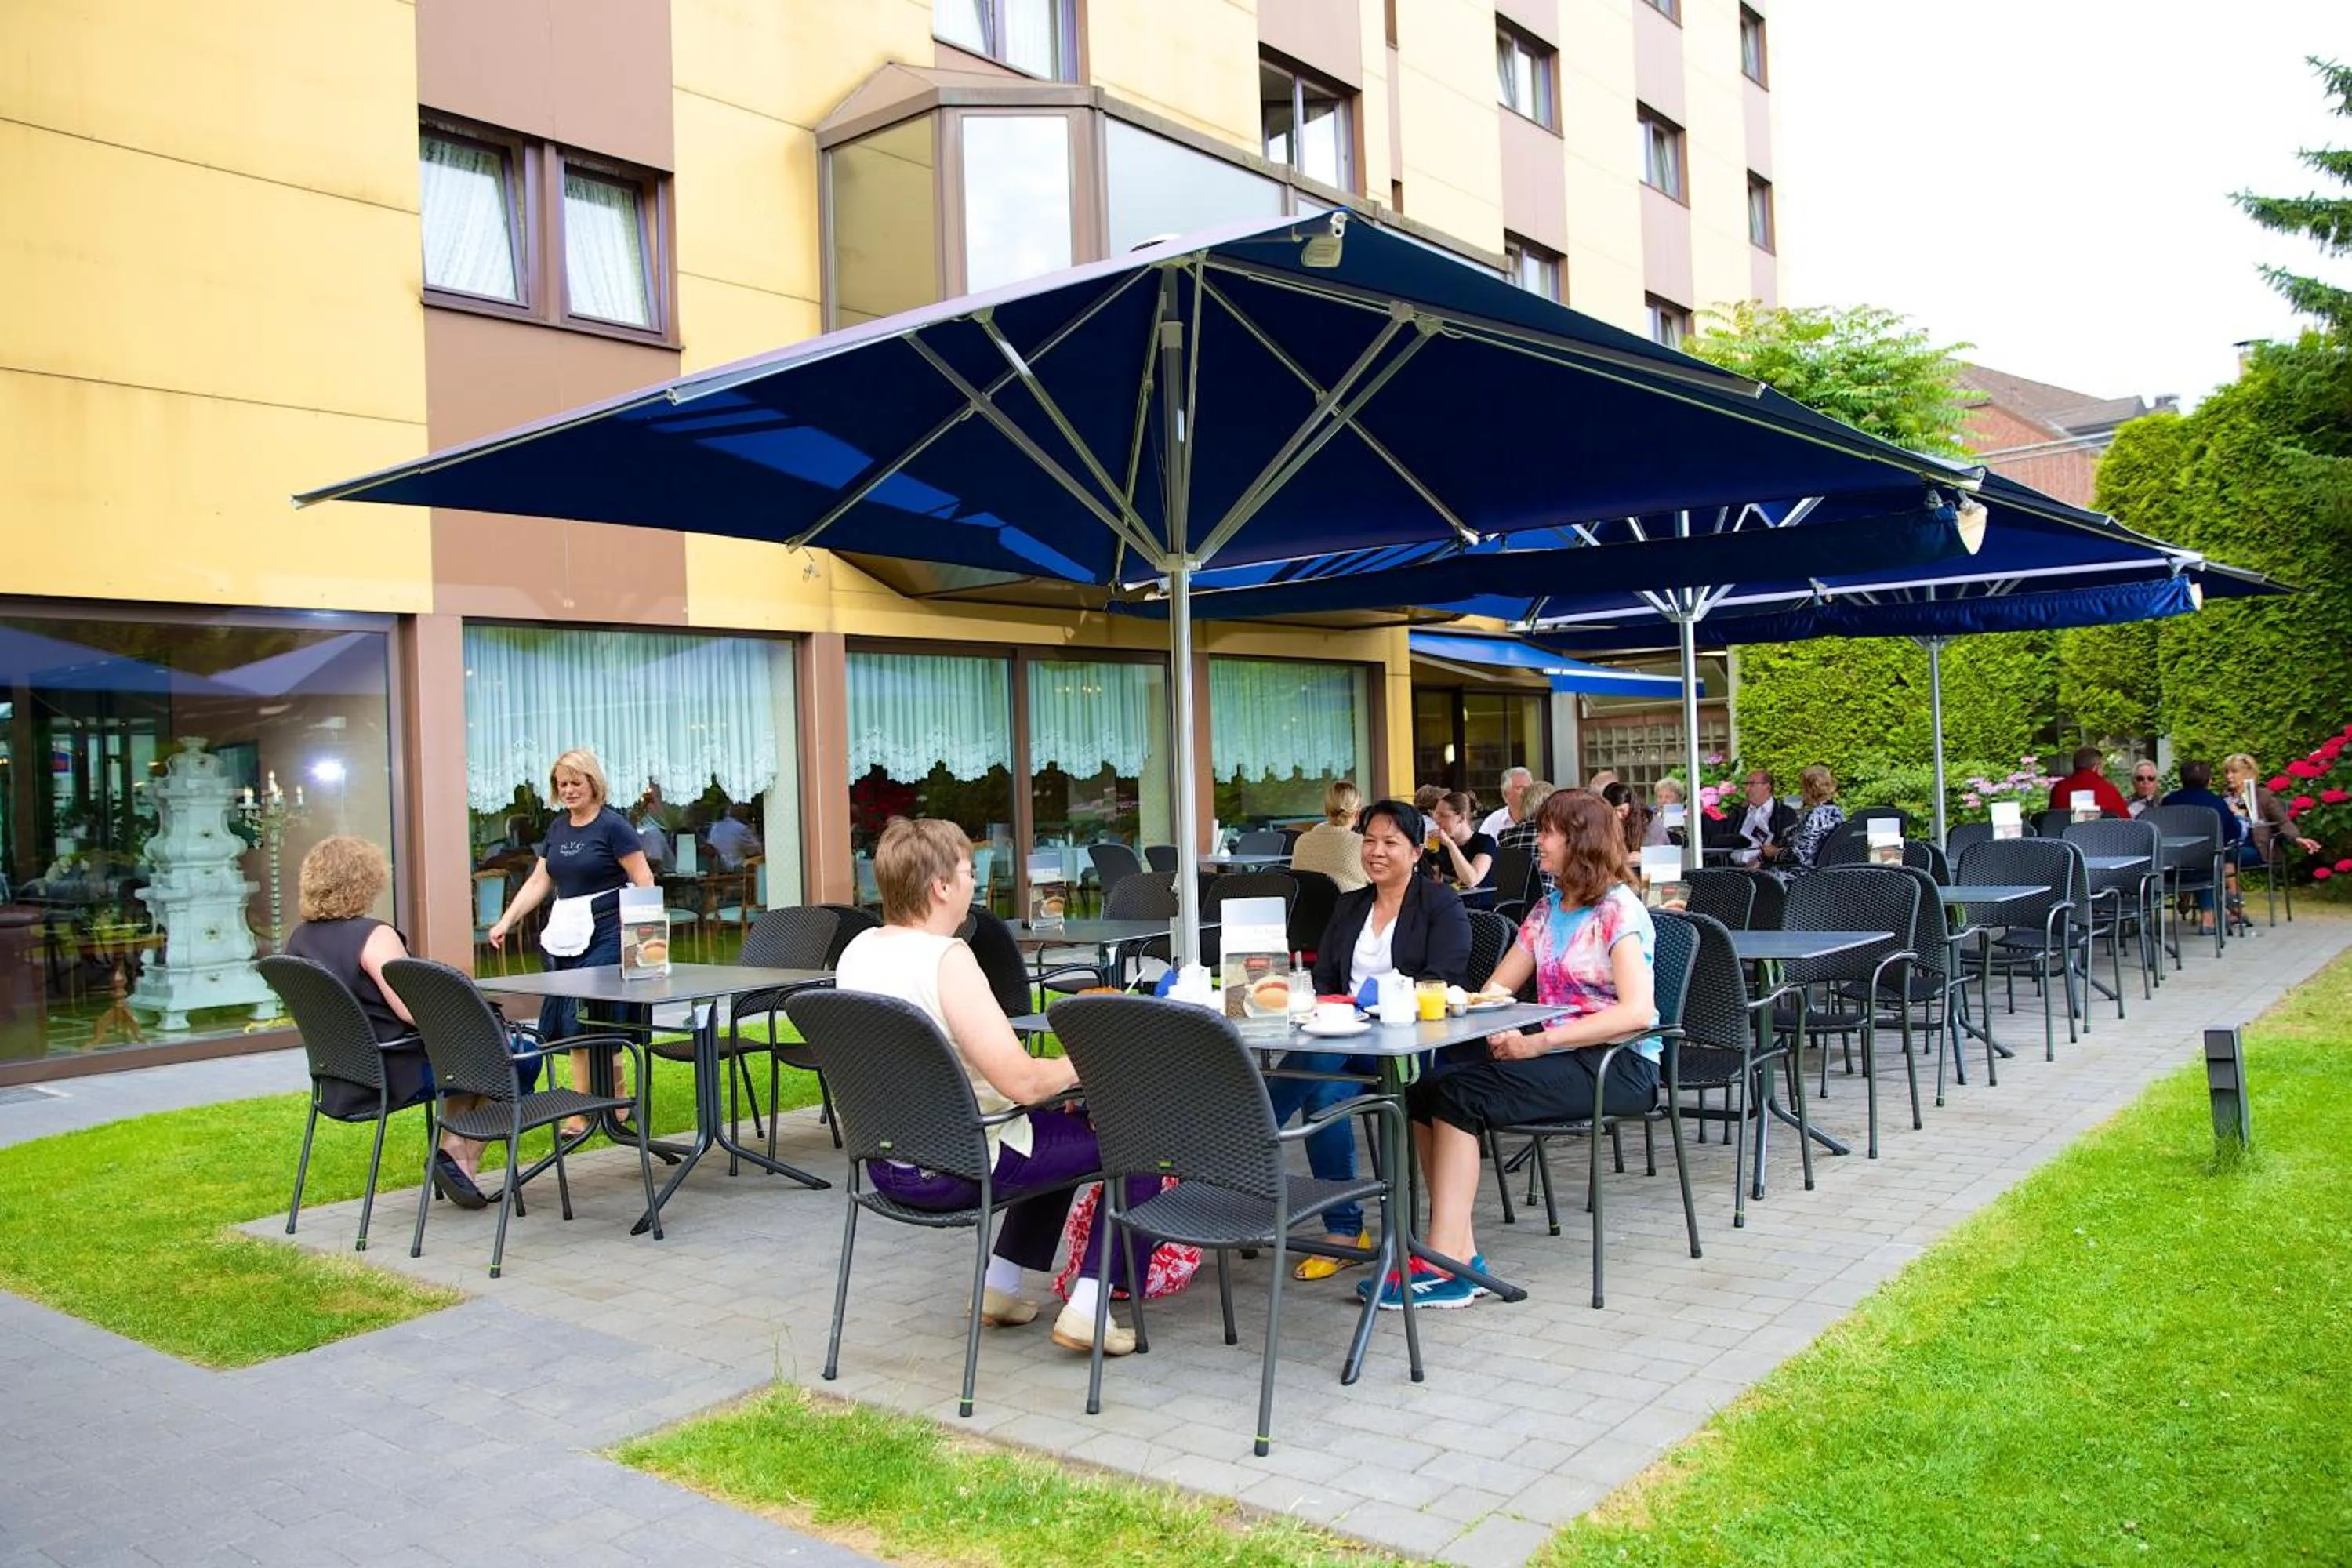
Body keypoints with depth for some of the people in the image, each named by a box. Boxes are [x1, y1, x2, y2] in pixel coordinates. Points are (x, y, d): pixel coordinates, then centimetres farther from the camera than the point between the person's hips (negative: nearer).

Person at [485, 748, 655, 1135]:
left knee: (583, 1019, -10)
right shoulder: (558, 828, 15)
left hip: (603, 934, -7)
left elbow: (644, 881, -9)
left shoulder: (612, 826, -6)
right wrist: (505, 922, 10)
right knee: (572, 1023, 5)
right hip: (564, 935, 7)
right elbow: (538, 881, 17)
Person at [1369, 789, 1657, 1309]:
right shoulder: (1548, 911, 18)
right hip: (1561, 1056, 8)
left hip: (1622, 1066, -8)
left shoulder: (1618, 910, -7)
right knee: (1425, 1092, -15)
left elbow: (1637, 1011, -20)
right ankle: (1460, 1253, -18)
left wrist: (1538, 1043, -24)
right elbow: (1495, 992, 16)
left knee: (1463, 1095, -26)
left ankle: (1445, 1267, -24)